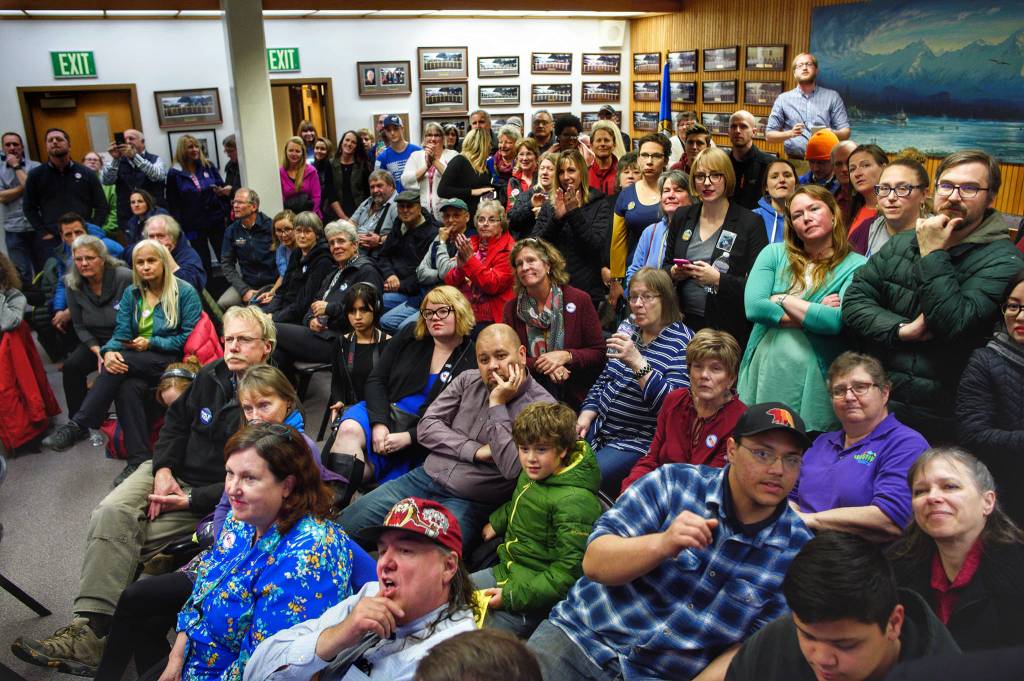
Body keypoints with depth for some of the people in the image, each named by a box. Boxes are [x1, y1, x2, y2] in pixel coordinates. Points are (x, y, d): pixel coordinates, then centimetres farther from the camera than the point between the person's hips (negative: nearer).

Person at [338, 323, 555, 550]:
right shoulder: (468, 380, 7)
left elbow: (513, 468, -21)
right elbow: (426, 426, 3)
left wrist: (497, 404, -18)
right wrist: (476, 451, -10)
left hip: (471, 503, -5)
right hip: (425, 478, 5)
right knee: (342, 526, -3)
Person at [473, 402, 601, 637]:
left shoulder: (574, 501, -26)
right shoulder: (532, 474, 1)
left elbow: (569, 571, -25)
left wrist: (513, 595, -25)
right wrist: (496, 523, 17)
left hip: (538, 598, -9)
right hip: (507, 570, 9)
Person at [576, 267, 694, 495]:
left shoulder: (682, 342, -12)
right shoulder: (628, 330, 10)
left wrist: (637, 362, -33)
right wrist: (586, 416, 3)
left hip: (637, 442, -7)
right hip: (599, 429, 7)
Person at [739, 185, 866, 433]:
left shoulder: (855, 266, -1)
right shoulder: (774, 254, 6)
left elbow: (836, 321, -16)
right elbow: (753, 306, -8)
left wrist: (782, 299, -7)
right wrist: (815, 314, -8)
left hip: (813, 380, -2)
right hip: (763, 372, 3)